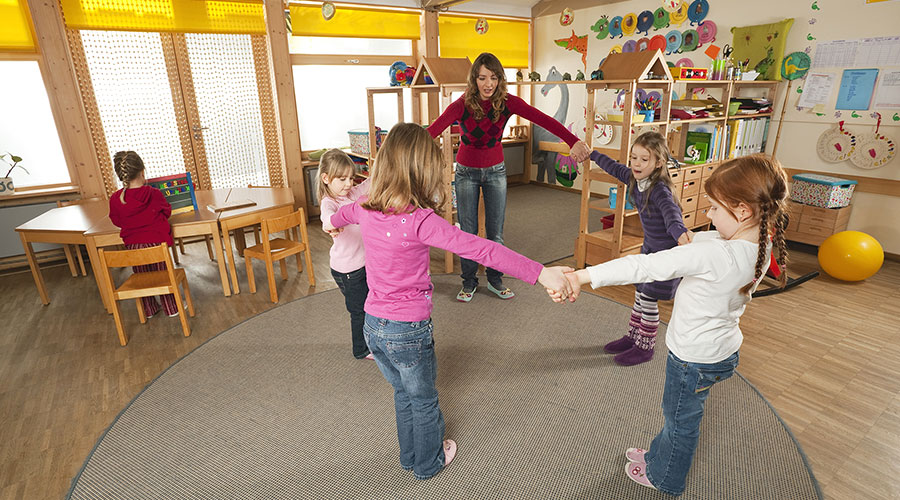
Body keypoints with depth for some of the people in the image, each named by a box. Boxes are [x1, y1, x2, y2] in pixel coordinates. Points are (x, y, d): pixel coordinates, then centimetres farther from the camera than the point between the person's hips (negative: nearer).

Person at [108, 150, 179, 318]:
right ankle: (172, 308, 20)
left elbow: (116, 221, 7)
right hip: (155, 242, -2)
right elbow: (167, 212, 3)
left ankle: (149, 310, 30)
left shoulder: (115, 199, -7)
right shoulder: (154, 194, -14)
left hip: (132, 245, 2)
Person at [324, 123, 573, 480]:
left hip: (373, 325, 7)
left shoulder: (366, 208, -3)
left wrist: (332, 222, 47)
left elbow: (344, 212, 22)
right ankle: (429, 463, 46)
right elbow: (479, 249, -33)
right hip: (409, 330, -6)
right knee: (424, 400, 21)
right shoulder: (419, 221, -26)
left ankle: (409, 457, 50)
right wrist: (540, 273, -34)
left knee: (403, 392, 29)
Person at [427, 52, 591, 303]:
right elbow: (434, 129, -32)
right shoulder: (462, 105, -18)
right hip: (466, 171, -1)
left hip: (495, 171, 2)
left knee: (496, 231, 5)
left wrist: (574, 141, -40)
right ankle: (469, 283, 20)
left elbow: (543, 120, -25)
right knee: (468, 231, 4)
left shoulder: (508, 102, -14)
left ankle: (495, 280, 24)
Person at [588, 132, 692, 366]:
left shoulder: (659, 189, -28)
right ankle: (633, 337, 31)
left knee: (648, 299, -1)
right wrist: (591, 153, 24)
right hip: (650, 246, 8)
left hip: (667, 250, -8)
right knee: (640, 294, 15)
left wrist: (680, 231, -67)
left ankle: (645, 347, 16)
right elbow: (615, 168, 15)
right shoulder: (634, 178, -4)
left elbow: (670, 210, -47)